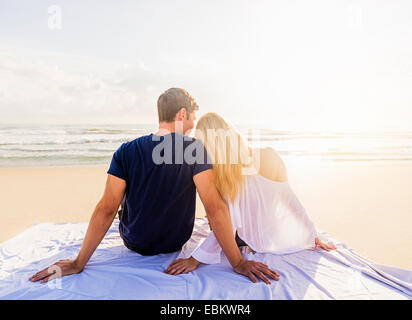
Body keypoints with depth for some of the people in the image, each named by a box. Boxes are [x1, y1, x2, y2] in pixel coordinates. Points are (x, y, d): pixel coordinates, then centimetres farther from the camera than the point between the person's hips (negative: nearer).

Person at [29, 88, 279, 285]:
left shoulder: (126, 152, -18)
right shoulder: (196, 151, -21)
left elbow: (106, 209, -19)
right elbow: (215, 208, -26)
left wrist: (78, 263, -11)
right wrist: (238, 262, -21)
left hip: (134, 243, 1)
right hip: (177, 244, 0)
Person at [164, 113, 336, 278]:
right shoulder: (268, 154, -7)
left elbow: (227, 225, -22)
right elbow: (290, 200, 1)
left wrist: (195, 259, -18)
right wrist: (313, 235, 10)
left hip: (270, 246, -4)